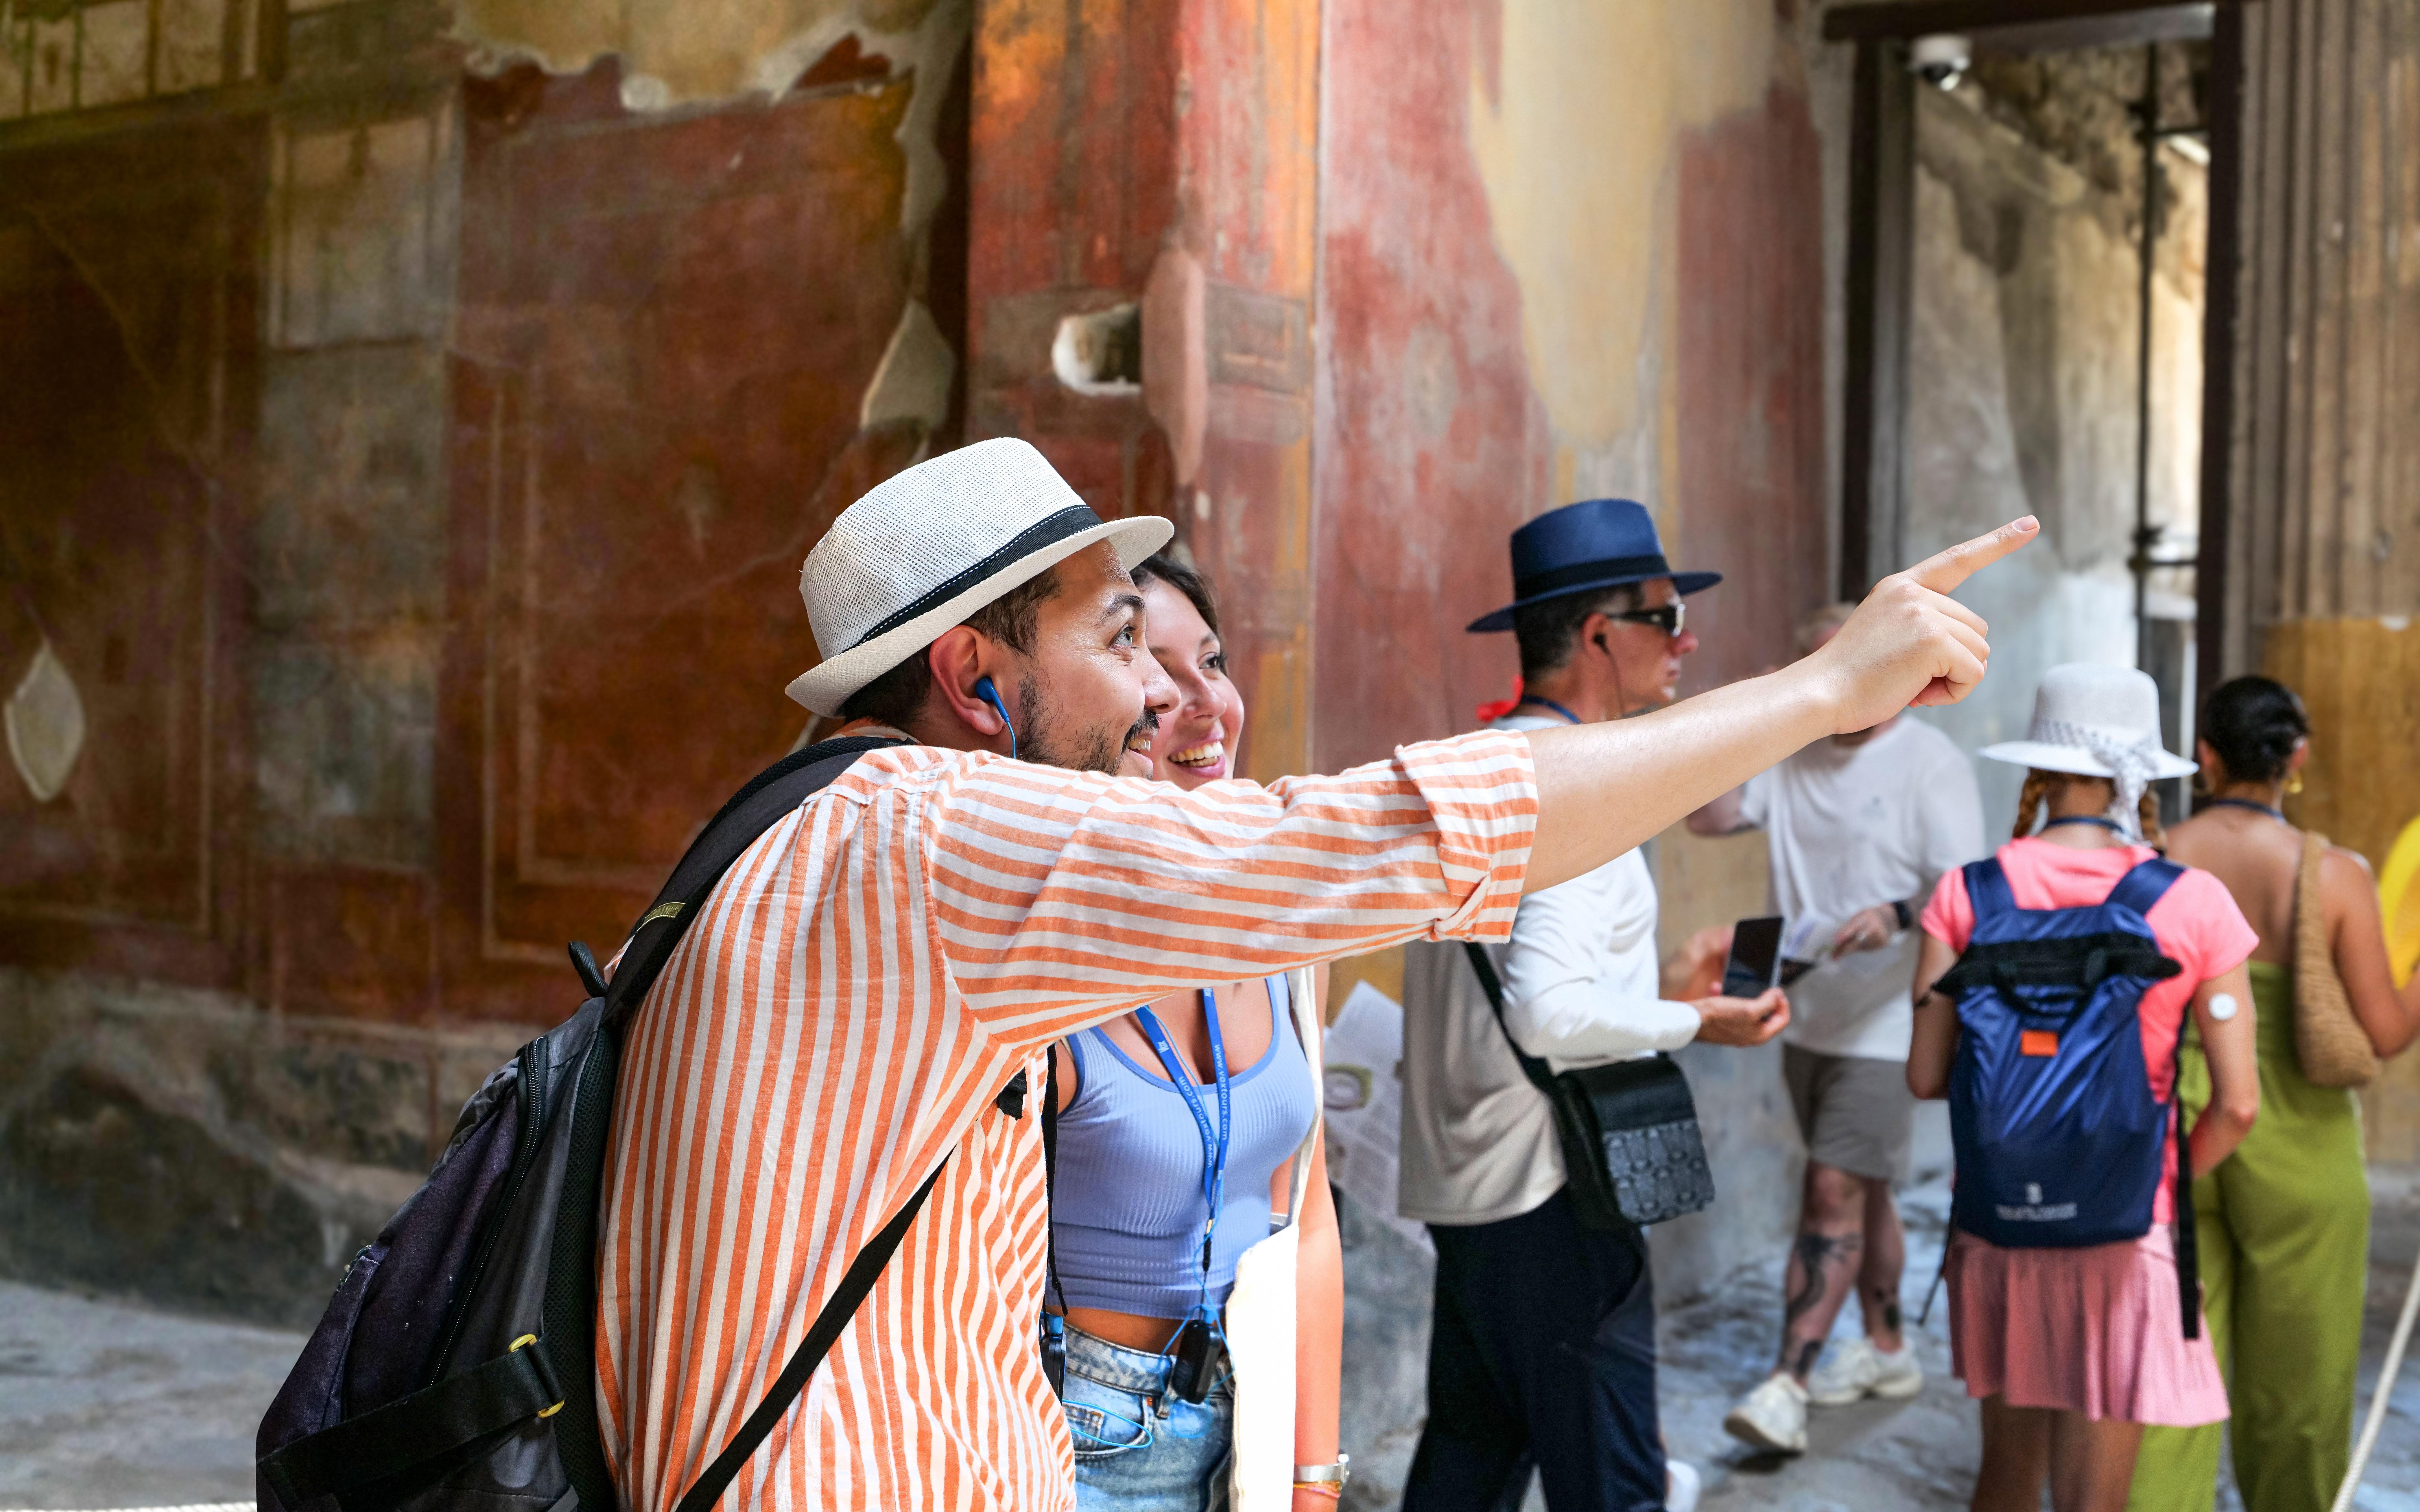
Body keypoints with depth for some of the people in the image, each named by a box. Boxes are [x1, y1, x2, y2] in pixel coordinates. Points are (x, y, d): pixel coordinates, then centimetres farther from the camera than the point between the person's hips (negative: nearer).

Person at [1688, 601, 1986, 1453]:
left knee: (1834, 1190, -12)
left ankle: (1787, 1385, -12)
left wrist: (1896, 915, -34)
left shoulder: (1931, 765, -9)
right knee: (1859, 1192, 17)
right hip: (1809, 1019, 7)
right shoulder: (1791, 759, 10)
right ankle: (1885, 1351, 31)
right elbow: (1708, 817, 2)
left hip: (1885, 1024, -7)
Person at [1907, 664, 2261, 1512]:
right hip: (2125, 1225, -2)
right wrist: (2171, 1184, 11)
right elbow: (2237, 1105, -7)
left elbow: (1926, 1077, -6)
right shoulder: (2194, 904, -8)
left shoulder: (1967, 893, -5)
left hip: (1996, 1215, 2)